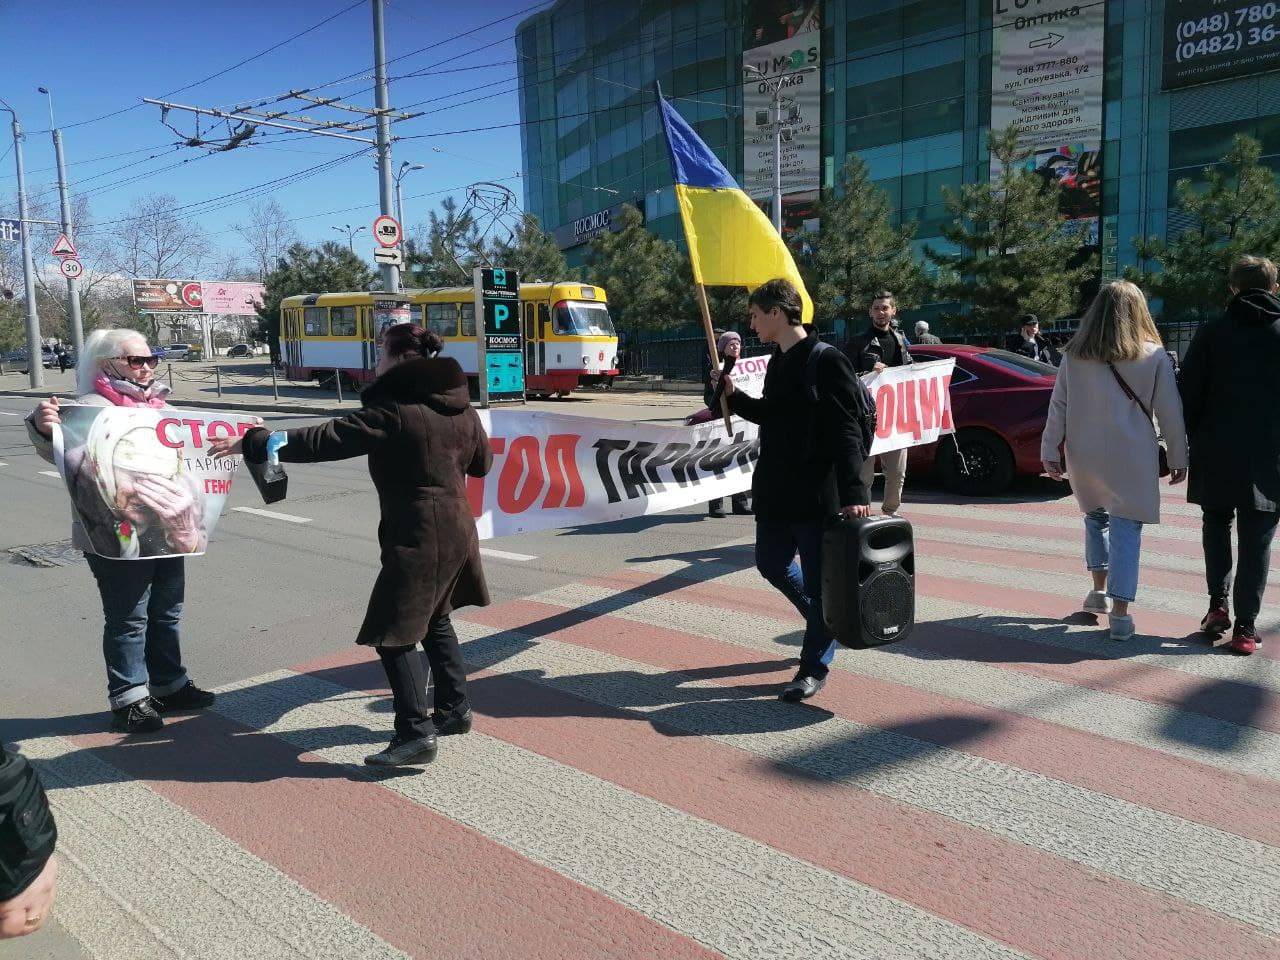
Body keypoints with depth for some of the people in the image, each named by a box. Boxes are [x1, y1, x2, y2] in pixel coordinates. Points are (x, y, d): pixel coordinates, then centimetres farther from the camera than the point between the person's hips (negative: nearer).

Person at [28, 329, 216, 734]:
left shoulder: (159, 406, 15)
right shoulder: (93, 406, -10)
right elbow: (65, 452, -23)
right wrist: (44, 428, -44)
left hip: (165, 530, 8)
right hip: (120, 536, -8)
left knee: (167, 612, 17)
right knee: (128, 619, 2)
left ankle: (169, 686, 31)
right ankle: (128, 698, 15)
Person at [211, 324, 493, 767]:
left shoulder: (392, 409, -17)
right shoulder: (460, 405, 5)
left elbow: (323, 441, -19)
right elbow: (482, 463, 17)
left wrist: (254, 443, -13)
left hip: (417, 536, -8)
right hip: (456, 528, 9)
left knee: (393, 632, -2)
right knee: (434, 618, 23)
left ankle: (416, 733, -4)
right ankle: (454, 707, 31)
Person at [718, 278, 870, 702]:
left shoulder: (826, 360, -14)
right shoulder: (778, 362, 13)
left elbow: (847, 432, -19)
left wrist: (853, 493, -25)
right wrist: (734, 397, 11)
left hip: (817, 494, -9)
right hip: (775, 492, 9)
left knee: (819, 579, 1)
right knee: (771, 562, 18)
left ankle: (814, 667, 14)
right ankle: (824, 618, 41)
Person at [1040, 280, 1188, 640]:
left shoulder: (1074, 356, 1)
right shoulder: (1154, 357, -3)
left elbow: (1058, 406, 0)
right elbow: (1170, 412, -1)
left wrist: (1050, 451, 4)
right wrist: (1178, 457, 6)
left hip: (1085, 455, 2)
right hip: (1132, 457, -2)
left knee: (1096, 516, 24)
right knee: (1127, 528, 2)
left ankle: (1099, 590, 22)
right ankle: (1120, 612, -2)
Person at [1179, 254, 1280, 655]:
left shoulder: (1212, 332, 0)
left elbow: (1189, 394, -2)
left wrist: (1193, 442, 7)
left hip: (1216, 454, 0)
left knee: (1216, 525, 19)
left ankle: (1218, 604, 8)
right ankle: (1245, 626, 2)